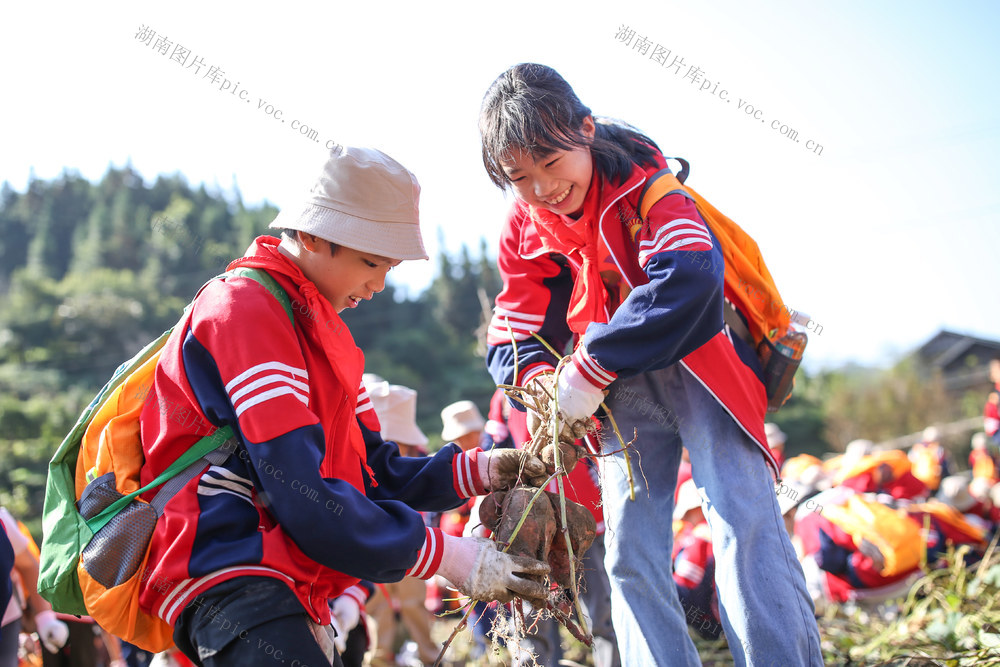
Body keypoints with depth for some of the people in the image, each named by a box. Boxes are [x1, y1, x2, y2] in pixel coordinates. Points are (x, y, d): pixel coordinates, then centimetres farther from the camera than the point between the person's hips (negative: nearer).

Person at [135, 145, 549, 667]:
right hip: (232, 583, -10)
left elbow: (370, 469, 19)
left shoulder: (313, 325, 22)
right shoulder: (244, 311, -10)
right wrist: (448, 556, -15)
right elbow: (302, 495, -18)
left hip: (286, 591, 10)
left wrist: (475, 471, 3)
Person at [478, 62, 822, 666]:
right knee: (630, 550, -2)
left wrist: (591, 366, -33)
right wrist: (542, 378, -22)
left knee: (745, 520, -17)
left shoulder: (640, 175, -16)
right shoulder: (524, 231, 0)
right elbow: (512, 341, 4)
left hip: (697, 364, -5)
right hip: (621, 395, 5)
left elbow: (688, 275, -32)